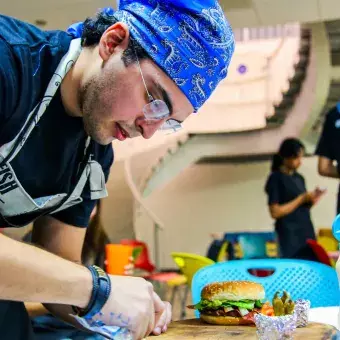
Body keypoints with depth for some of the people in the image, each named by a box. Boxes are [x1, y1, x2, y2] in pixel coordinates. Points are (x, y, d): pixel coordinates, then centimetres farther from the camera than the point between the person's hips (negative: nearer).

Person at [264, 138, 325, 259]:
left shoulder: (299, 178, 14)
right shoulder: (275, 179, -6)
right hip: (290, 236, -7)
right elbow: (275, 212, -12)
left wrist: (311, 200, -2)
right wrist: (301, 199, -13)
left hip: (307, 232, 7)